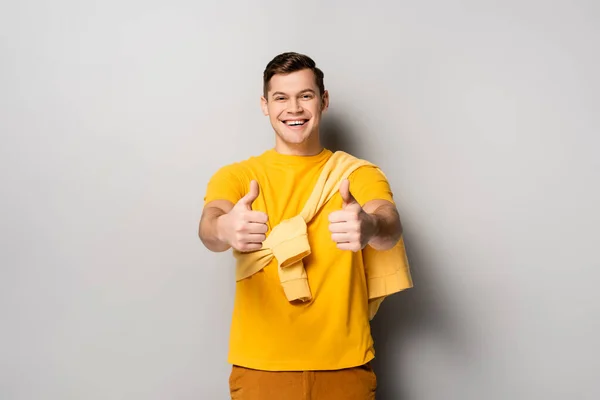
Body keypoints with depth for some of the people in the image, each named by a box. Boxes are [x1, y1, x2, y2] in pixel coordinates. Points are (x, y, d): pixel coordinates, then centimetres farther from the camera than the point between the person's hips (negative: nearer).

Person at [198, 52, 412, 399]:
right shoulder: (236, 176, -1)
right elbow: (209, 226, -21)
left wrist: (370, 227, -44)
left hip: (345, 366, 1)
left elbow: (391, 226, -20)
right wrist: (225, 229, -45)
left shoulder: (359, 174, -1)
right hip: (261, 367, 0)